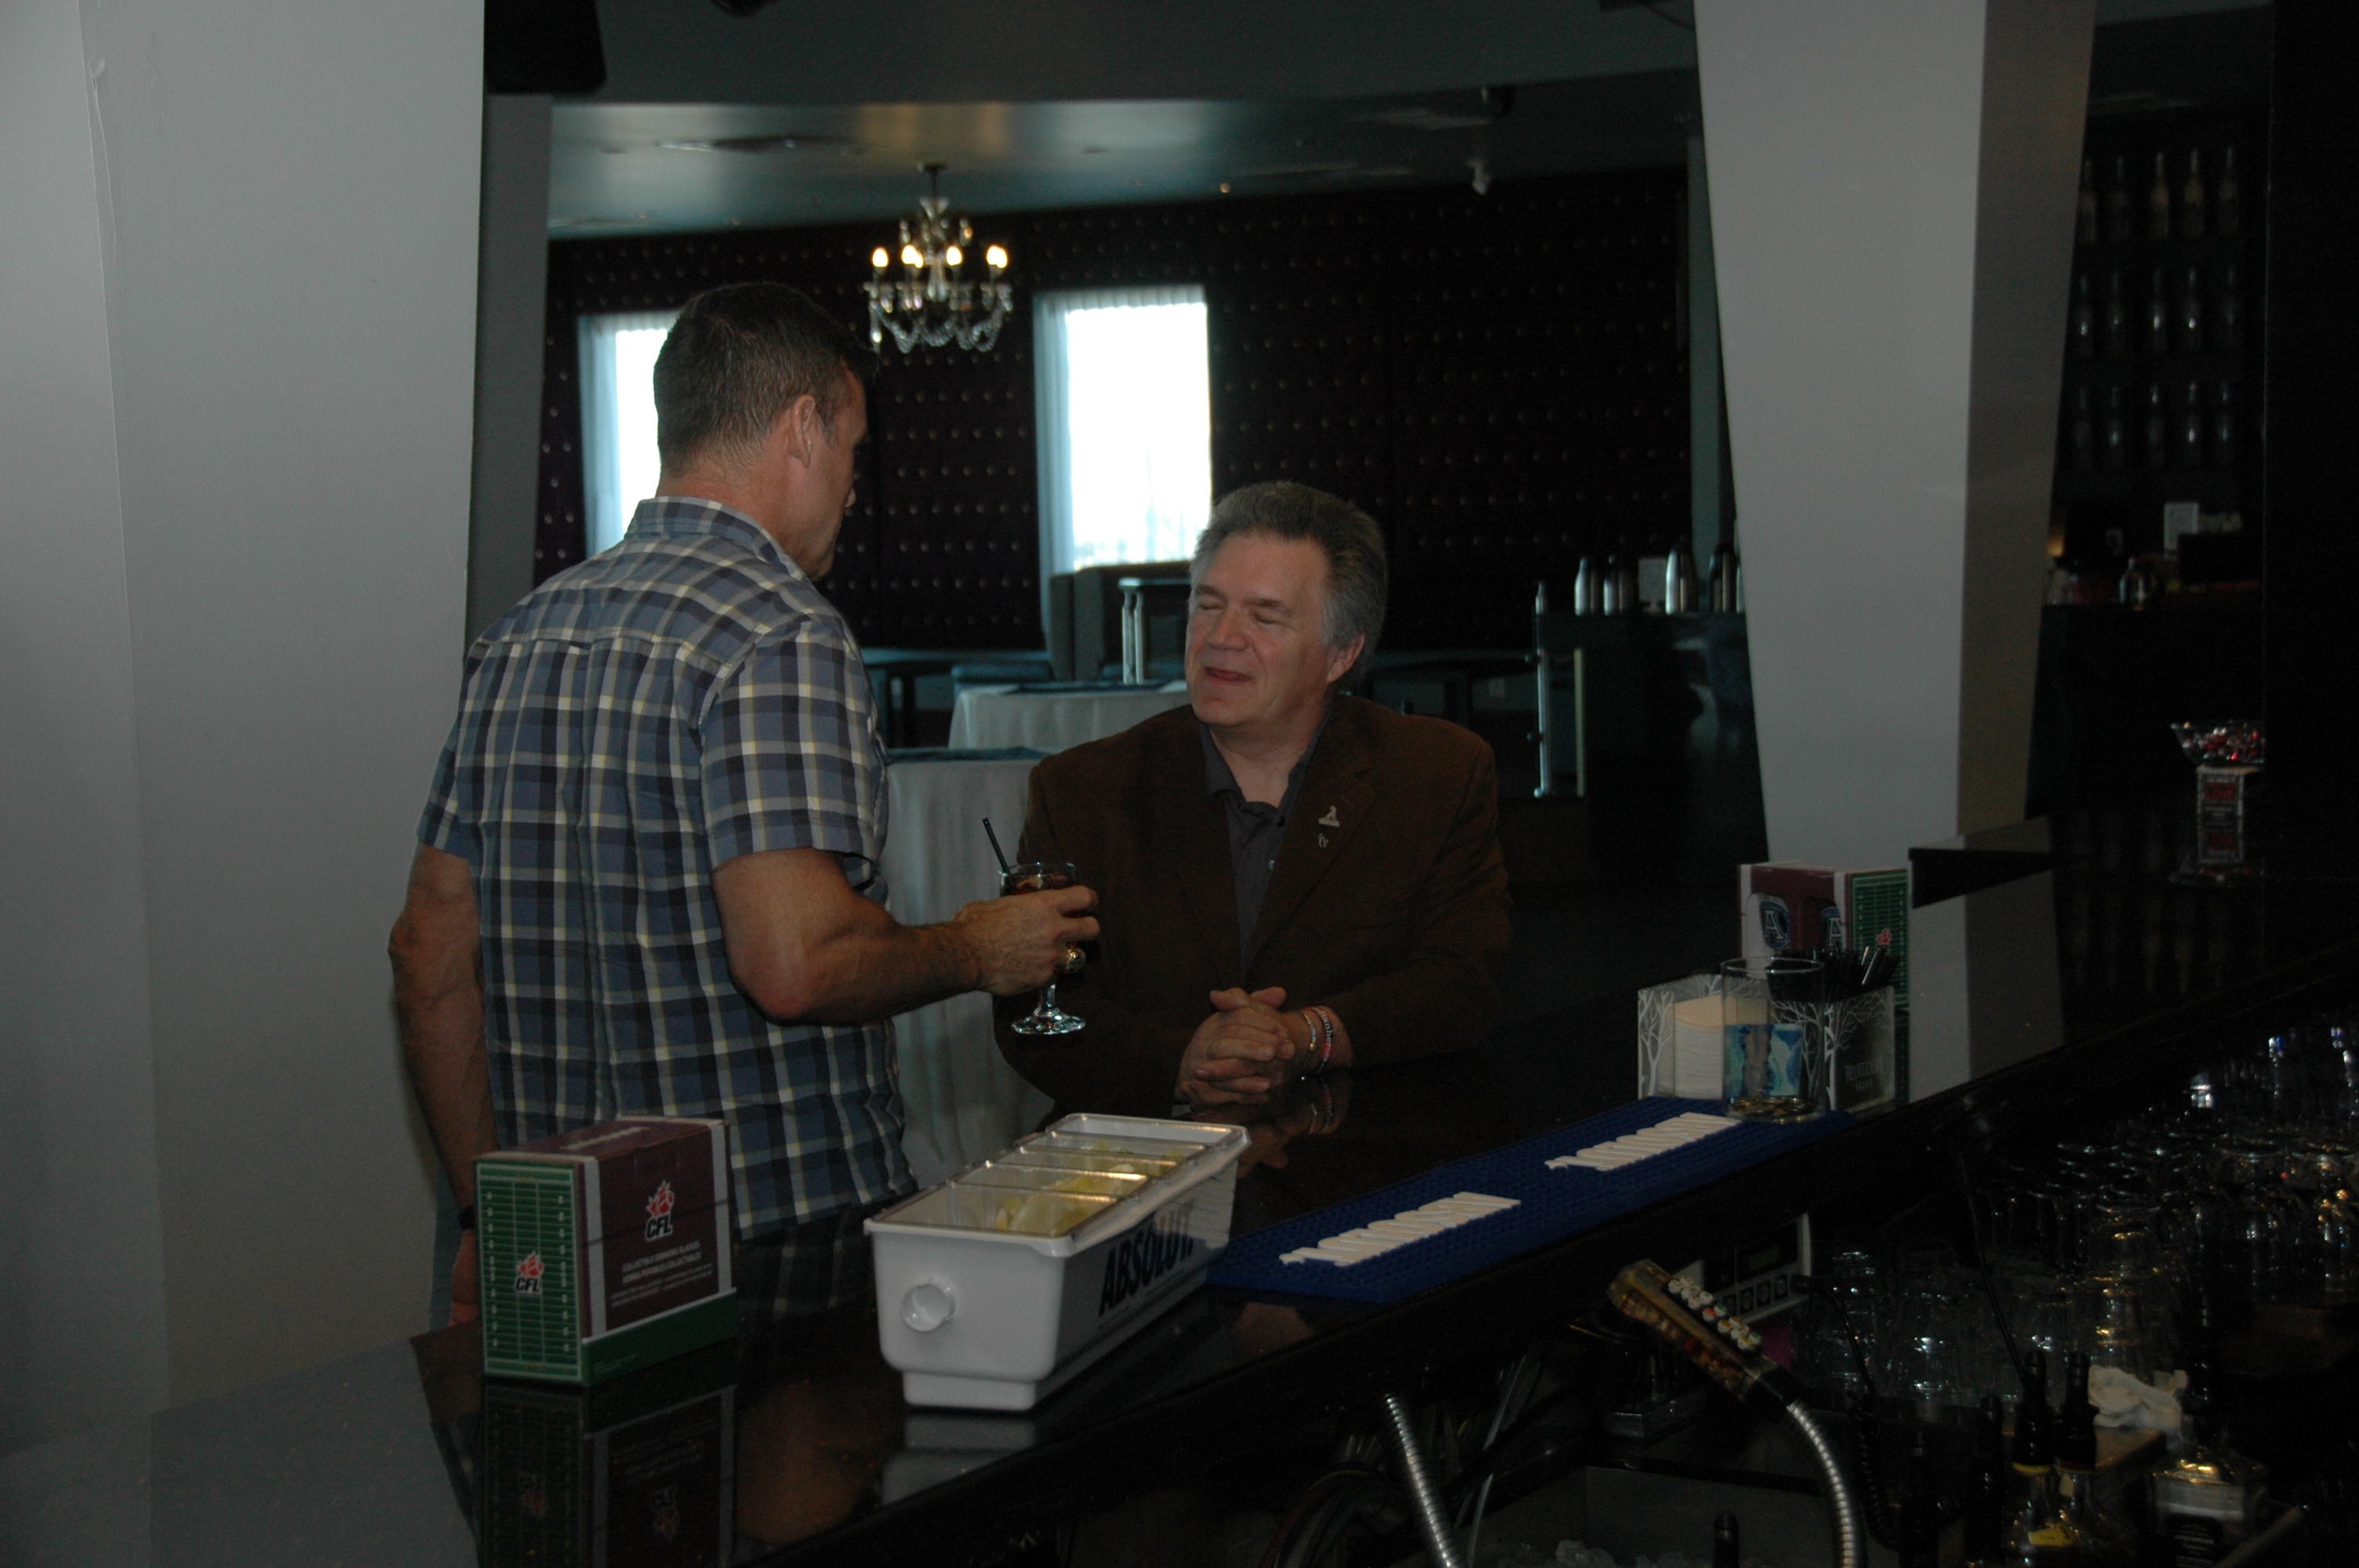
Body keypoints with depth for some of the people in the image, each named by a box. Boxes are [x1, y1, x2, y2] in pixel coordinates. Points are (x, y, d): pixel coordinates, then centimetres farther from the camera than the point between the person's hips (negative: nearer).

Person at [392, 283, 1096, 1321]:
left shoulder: (520, 635, 11)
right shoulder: (782, 633, -13)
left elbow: (430, 953, 13)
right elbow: (797, 962, -23)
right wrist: (977, 952, -4)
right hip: (783, 1231, -8)